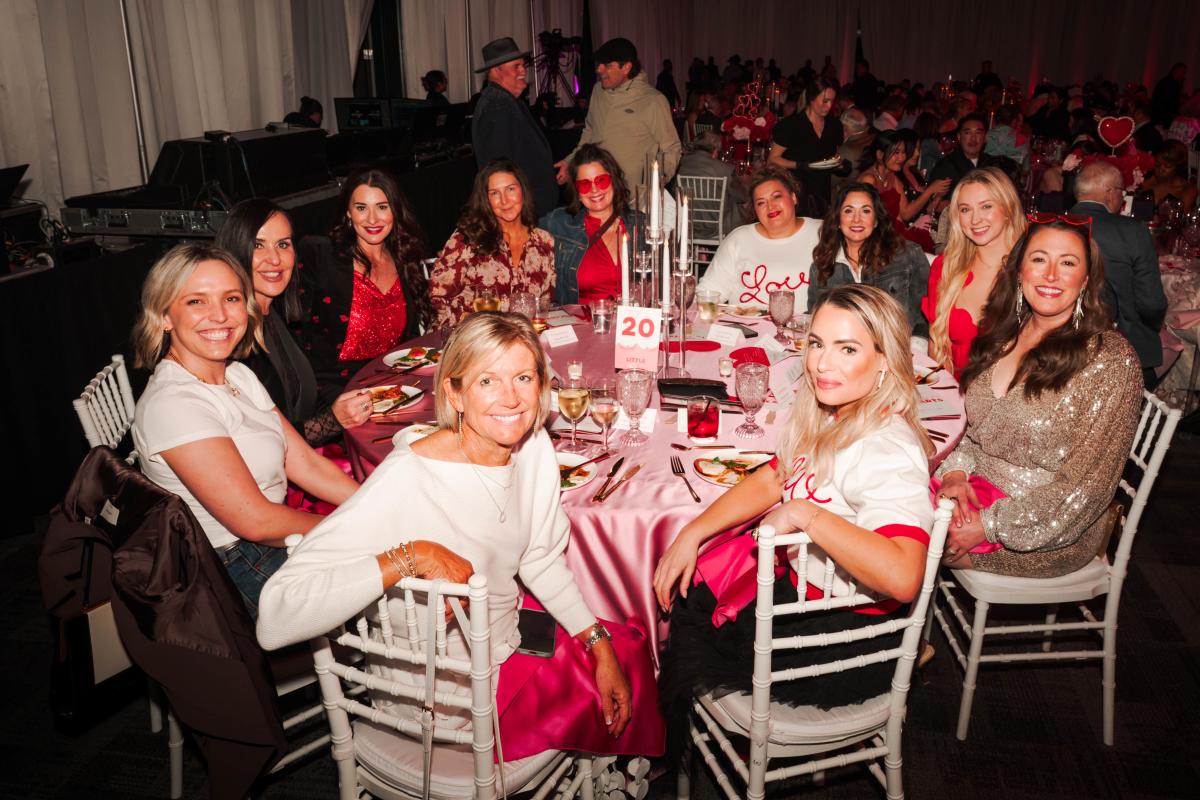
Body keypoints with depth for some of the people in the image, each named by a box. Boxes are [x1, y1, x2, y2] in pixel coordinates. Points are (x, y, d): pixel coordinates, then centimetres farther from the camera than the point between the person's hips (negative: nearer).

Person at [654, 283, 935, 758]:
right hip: (801, 581, 8)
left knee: (689, 648, 4)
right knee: (682, 592, 13)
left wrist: (805, 513, -35)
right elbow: (769, 481, 9)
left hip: (845, 635, -8)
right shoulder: (826, 417, -2)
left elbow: (902, 577, -42)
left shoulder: (887, 452, -30)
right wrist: (692, 535, 0)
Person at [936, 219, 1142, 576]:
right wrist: (956, 471, -9)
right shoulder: (1003, 335, 4)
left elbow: (1086, 485, -16)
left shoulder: (1111, 360, -14)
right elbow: (966, 419, 11)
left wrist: (991, 525, -19)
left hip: (1049, 533, -6)